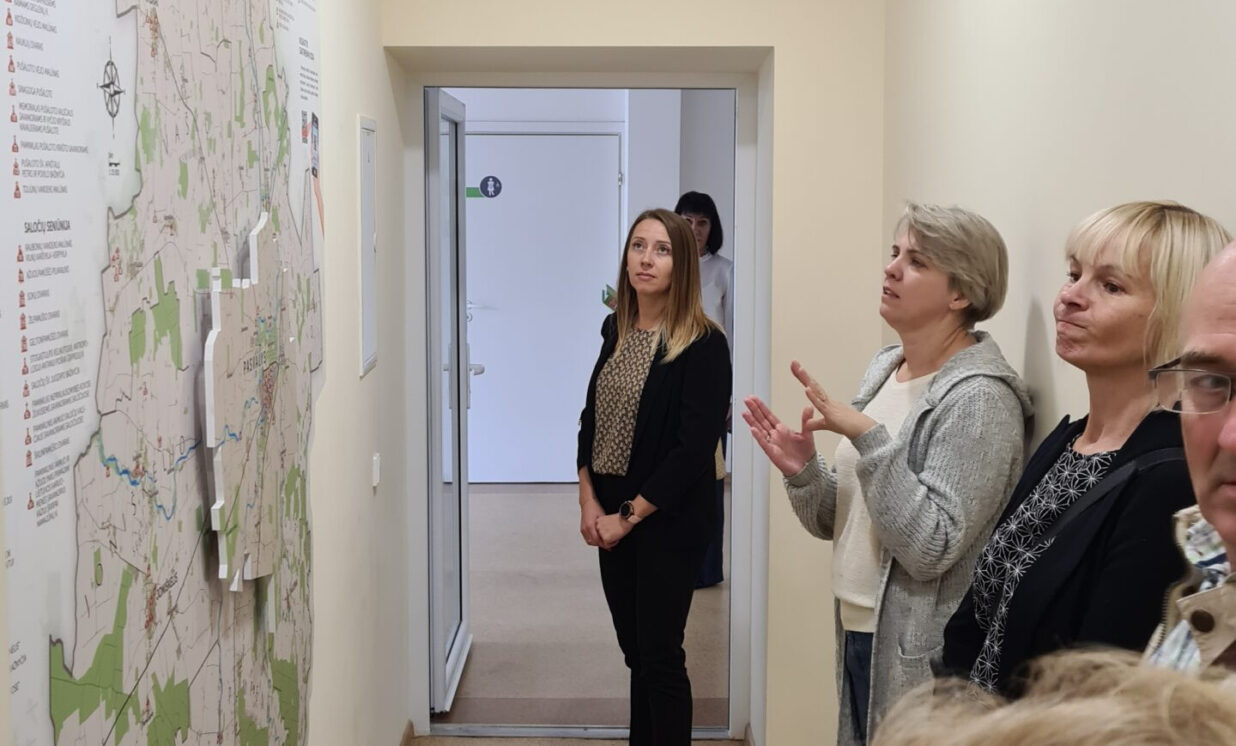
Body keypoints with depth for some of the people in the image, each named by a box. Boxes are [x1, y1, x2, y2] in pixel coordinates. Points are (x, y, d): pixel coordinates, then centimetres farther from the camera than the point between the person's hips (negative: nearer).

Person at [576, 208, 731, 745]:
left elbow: (694, 450, -18)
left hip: (668, 521, -6)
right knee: (634, 650, 15)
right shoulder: (615, 330, 6)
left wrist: (628, 516, -13)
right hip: (612, 516, 6)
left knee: (660, 654, 2)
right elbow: (591, 419, 11)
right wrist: (589, 502, -1)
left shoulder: (703, 345, -14)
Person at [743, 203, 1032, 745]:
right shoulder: (883, 367, 5)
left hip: (924, 658, -7)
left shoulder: (979, 398, -17)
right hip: (857, 634, 7)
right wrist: (803, 473, -10)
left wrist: (867, 437, -26)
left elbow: (930, 550, -24)